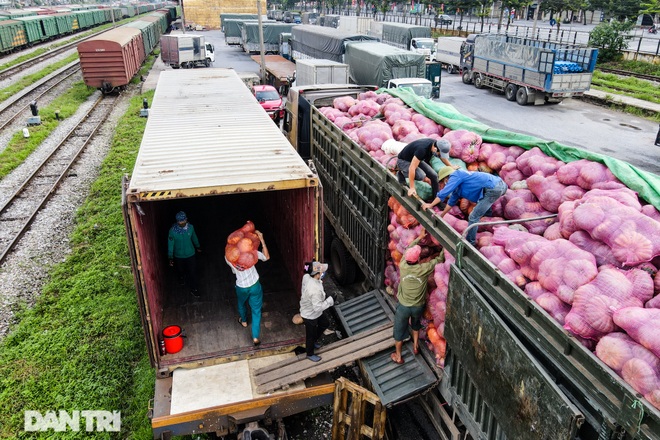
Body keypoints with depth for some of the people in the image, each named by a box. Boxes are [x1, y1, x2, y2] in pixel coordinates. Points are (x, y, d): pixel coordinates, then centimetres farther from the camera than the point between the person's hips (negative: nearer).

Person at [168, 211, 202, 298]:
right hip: (178, 255, -1)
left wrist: (197, 247, 18)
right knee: (180, 270, 26)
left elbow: (194, 237, 3)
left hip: (190, 254, 1)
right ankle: (182, 277, 61)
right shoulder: (172, 230, -25)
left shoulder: (190, 227, -17)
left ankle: (193, 289, 27)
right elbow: (170, 244, -15)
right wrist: (170, 257, -12)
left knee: (193, 272, 7)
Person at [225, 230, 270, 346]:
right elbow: (266, 257, -6)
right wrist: (262, 240, -9)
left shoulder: (228, 257, -10)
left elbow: (234, 271, 6)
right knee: (256, 310, 11)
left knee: (241, 303, 34)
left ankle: (243, 320, 59)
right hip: (255, 285, -1)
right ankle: (256, 337, 10)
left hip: (241, 287, 1)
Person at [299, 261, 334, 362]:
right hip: (310, 315, -8)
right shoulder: (315, 290, -43)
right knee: (311, 335, 20)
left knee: (325, 323, 31)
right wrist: (329, 301, -22)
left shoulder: (307, 277, -19)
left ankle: (314, 341, 55)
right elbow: (318, 308, -36)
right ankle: (310, 354, 47)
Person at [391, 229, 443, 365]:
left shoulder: (403, 266, -18)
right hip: (418, 307, 0)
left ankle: (398, 356, 34)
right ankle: (415, 346, 49)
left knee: (399, 330, 18)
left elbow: (408, 249, 0)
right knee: (415, 324, 33)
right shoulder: (424, 269, -24)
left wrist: (419, 237, 9)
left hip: (403, 306, 0)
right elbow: (439, 259, -8)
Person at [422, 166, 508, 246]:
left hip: (493, 189, -10)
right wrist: (441, 216, 38)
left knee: (473, 217, -6)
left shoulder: (455, 175, -4)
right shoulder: (457, 187, 23)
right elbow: (452, 202, 32)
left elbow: (444, 192, -11)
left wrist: (430, 205, -3)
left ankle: (469, 244, 3)